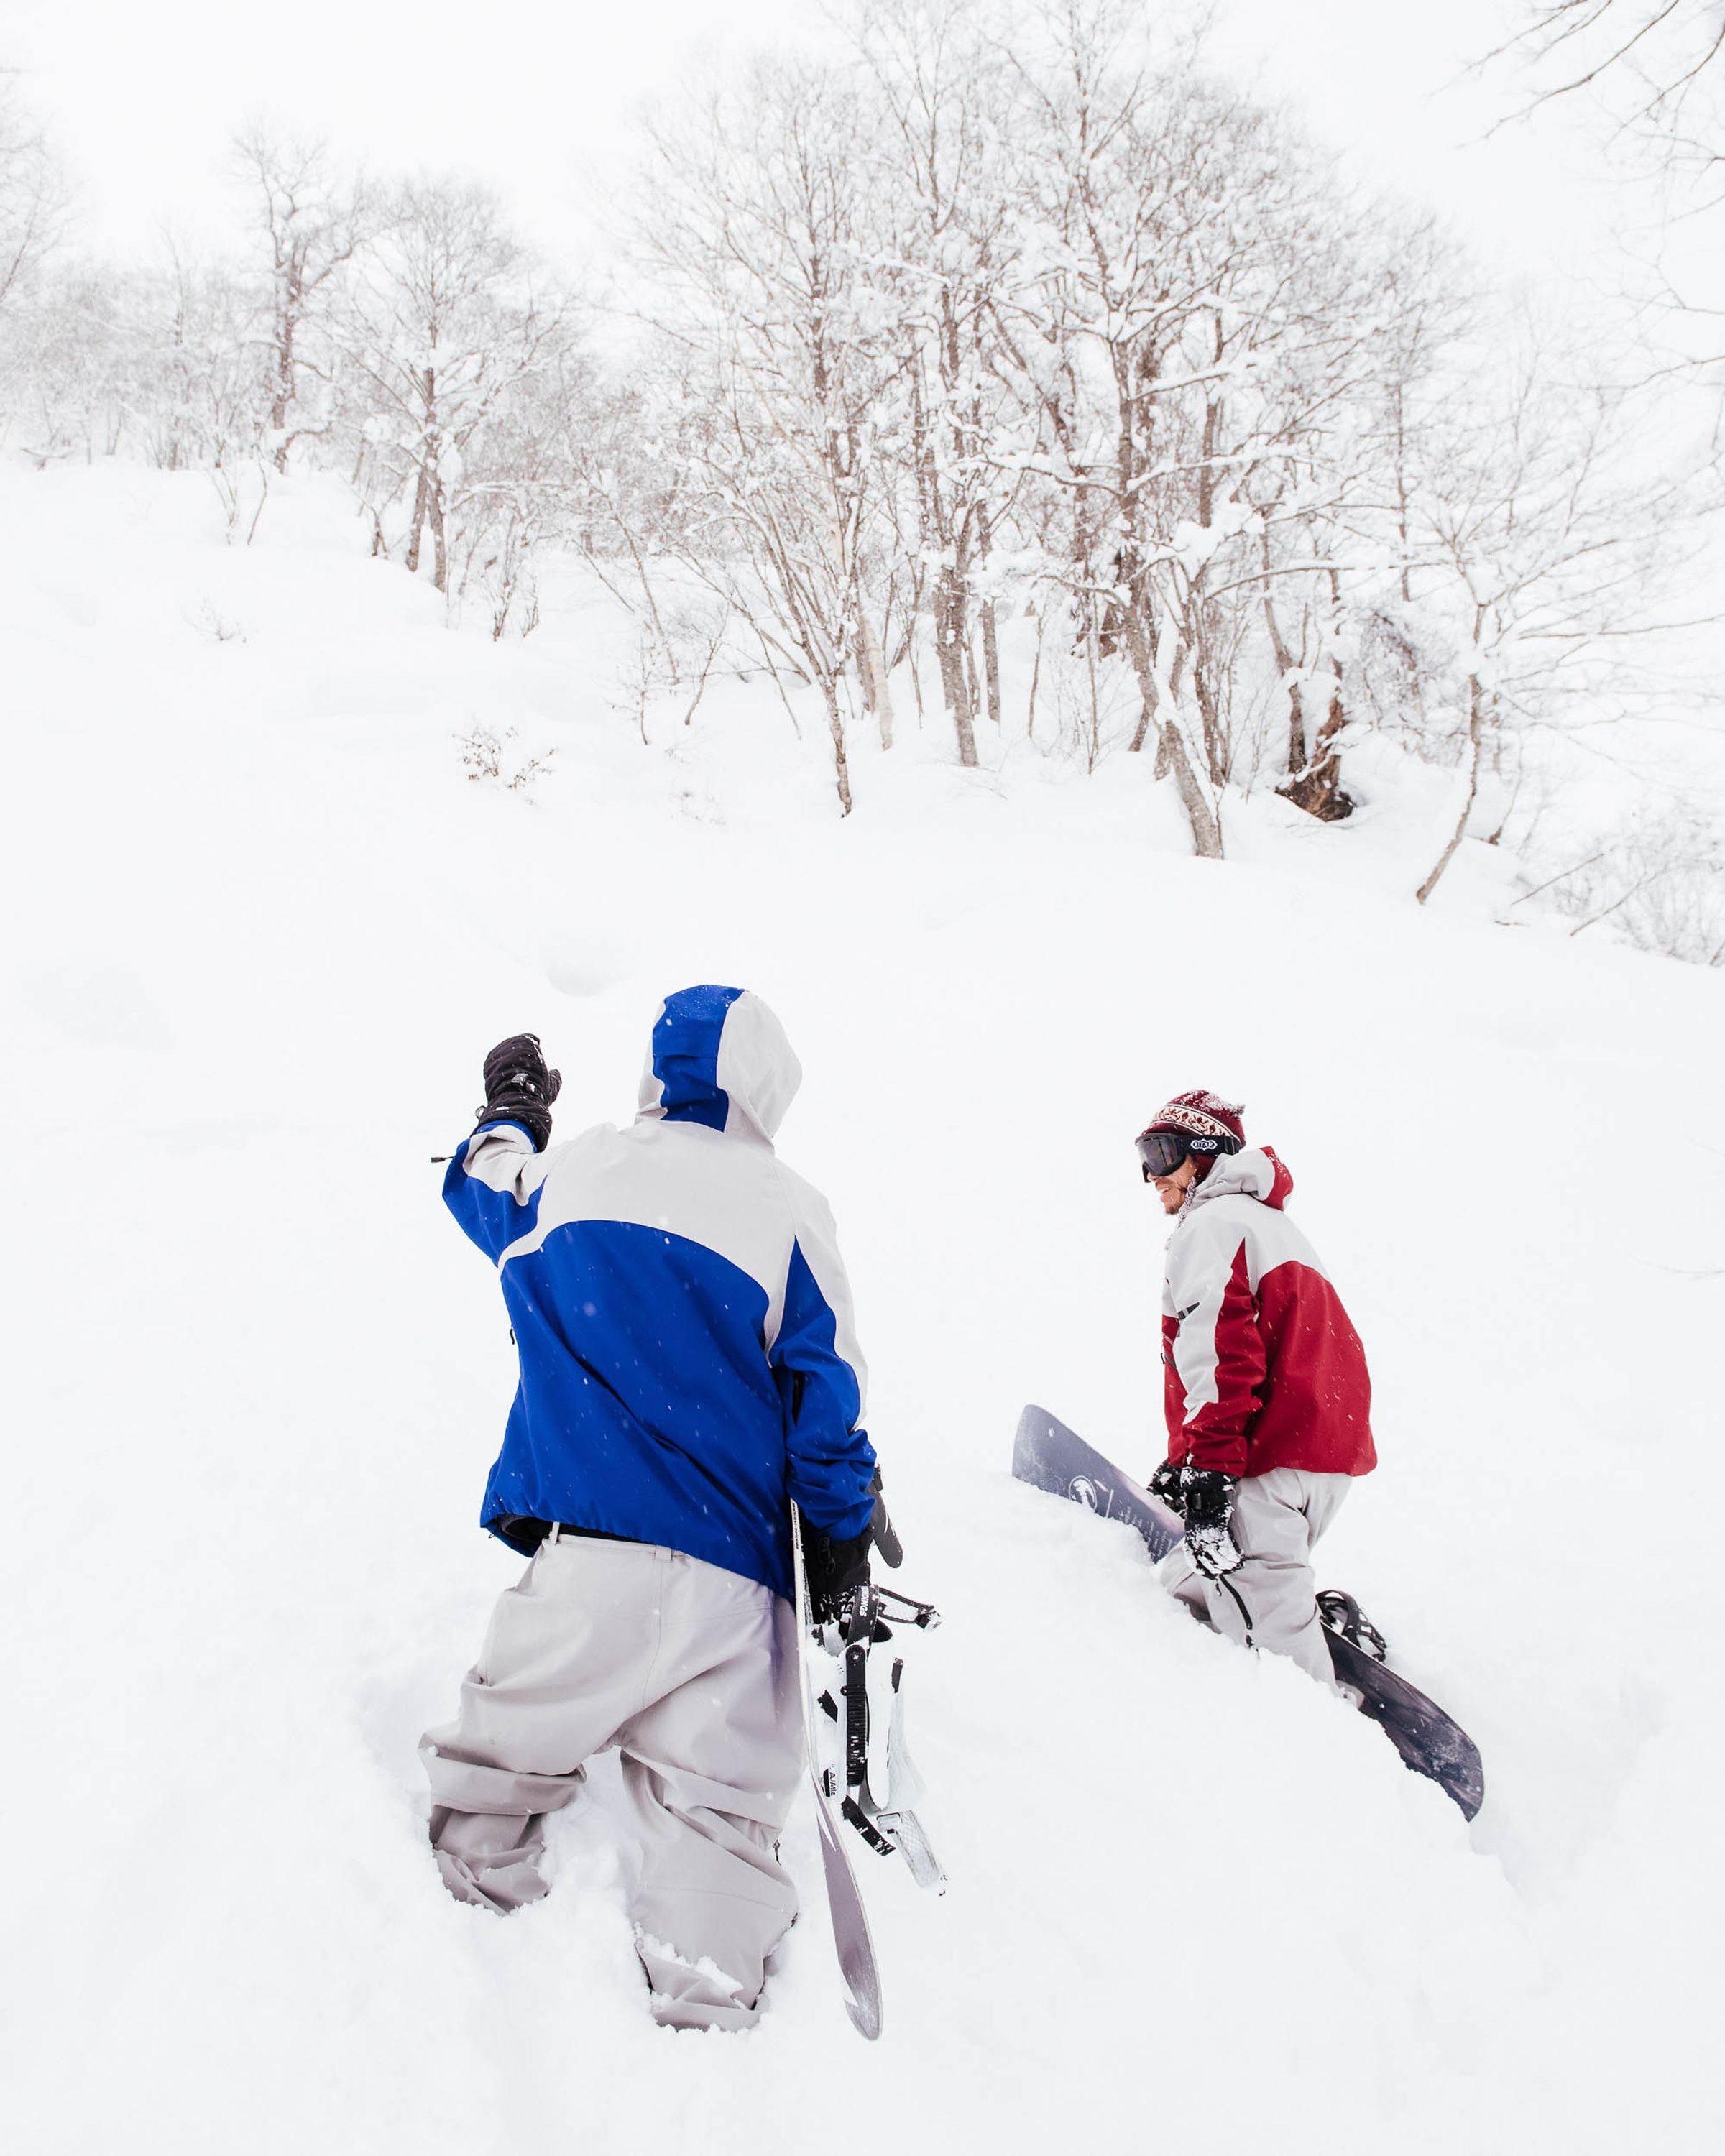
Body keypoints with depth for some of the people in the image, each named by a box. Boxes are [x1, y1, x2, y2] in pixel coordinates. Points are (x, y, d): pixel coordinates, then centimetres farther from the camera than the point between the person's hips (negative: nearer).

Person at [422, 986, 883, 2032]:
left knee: (506, 1748, 17)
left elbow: (485, 1187, 29)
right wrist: (845, 1534, 10)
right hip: (733, 1568, 0)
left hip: (587, 1546, 0)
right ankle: (706, 2001, 10)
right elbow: (826, 1393, -1)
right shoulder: (790, 1209, -1)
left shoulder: (570, 1171, 5)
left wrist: (510, 1107, 48)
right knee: (718, 1795, 8)